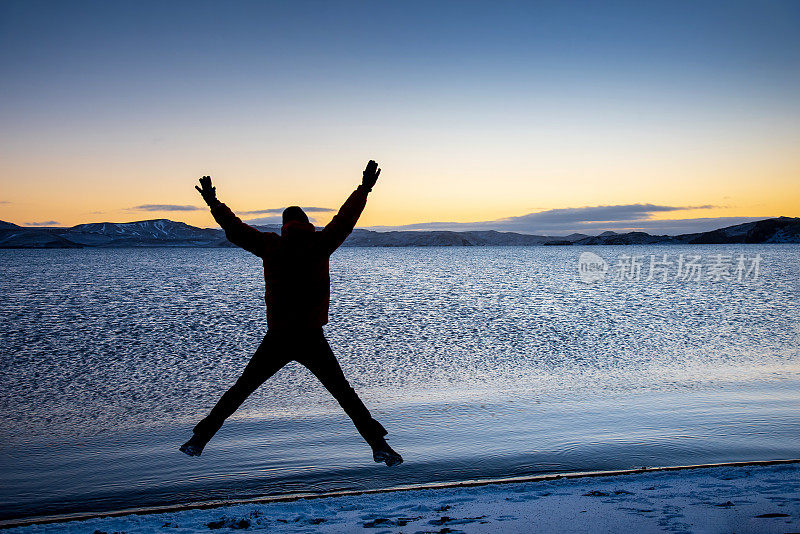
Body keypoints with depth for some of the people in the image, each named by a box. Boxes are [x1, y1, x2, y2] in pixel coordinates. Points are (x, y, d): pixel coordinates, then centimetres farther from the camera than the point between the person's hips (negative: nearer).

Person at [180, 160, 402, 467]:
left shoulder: (271, 246, 2)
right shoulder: (319, 244, -2)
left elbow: (235, 230, 12)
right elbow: (345, 219, 6)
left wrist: (213, 203, 26)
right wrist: (364, 189, 16)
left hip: (276, 340, 1)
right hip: (312, 339, -1)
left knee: (239, 391, 15)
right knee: (344, 395, 6)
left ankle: (199, 439, 19)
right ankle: (378, 445, 2)